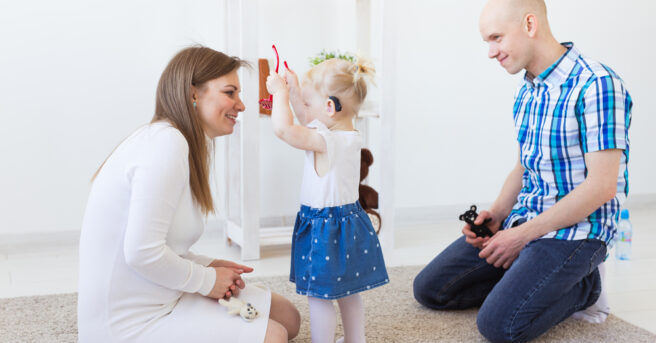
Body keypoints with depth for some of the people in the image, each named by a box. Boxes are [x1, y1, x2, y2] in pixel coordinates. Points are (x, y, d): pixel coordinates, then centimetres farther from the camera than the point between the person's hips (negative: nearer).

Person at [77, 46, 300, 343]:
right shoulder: (167, 142, -21)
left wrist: (207, 266, -1)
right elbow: (142, 253, -26)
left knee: (288, 318, 8)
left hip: (162, 301, 10)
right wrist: (207, 280, -12)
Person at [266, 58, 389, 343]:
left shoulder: (327, 140, -24)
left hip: (325, 228, -9)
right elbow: (307, 123, 19)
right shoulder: (351, 136, 4)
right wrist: (294, 90, 15)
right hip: (348, 220, 9)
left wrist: (280, 92, -16)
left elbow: (283, 128, -32)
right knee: (348, 293, 22)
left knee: (319, 296, 3)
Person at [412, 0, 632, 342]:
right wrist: (496, 214, 0)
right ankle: (529, 280, 11)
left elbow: (602, 186, -21)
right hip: (521, 222, 8)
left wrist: (522, 235, -18)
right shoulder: (526, 91, 10)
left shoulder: (596, 85, -18)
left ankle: (581, 286, 2)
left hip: (575, 230, -8)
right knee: (428, 288, 1)